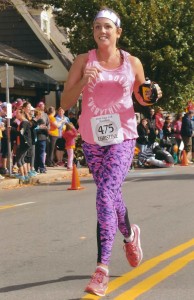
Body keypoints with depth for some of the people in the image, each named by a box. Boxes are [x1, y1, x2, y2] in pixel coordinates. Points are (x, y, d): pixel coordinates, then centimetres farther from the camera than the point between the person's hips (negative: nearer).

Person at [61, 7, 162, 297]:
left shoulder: (132, 62, 1)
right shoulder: (83, 61, -1)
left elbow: (141, 98, 16)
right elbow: (65, 103, -6)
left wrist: (152, 94, -6)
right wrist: (83, 82, -23)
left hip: (122, 136, -2)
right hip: (92, 138, 2)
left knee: (105, 195, -18)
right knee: (111, 195, 15)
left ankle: (102, 268, -17)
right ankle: (130, 235, 46)